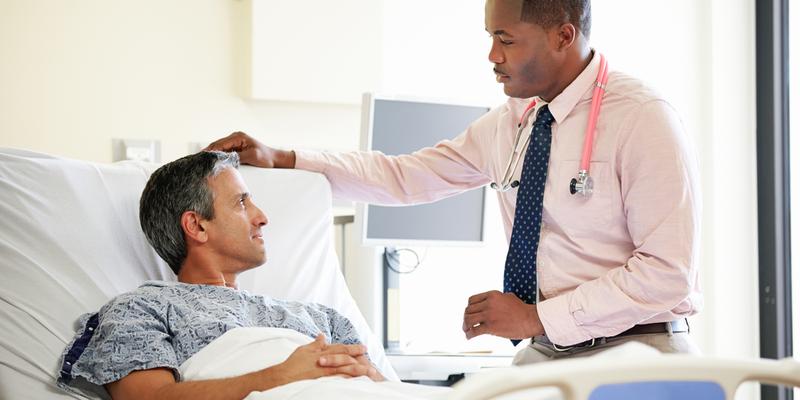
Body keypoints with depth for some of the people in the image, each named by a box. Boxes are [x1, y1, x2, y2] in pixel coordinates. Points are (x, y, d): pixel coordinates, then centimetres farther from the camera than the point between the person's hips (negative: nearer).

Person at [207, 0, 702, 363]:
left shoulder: (643, 119, -13)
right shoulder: (508, 122, 8)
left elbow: (668, 271, -17)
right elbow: (407, 175, 13)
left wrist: (539, 317, -18)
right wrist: (279, 159, 5)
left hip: (633, 352, -6)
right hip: (541, 351, 6)